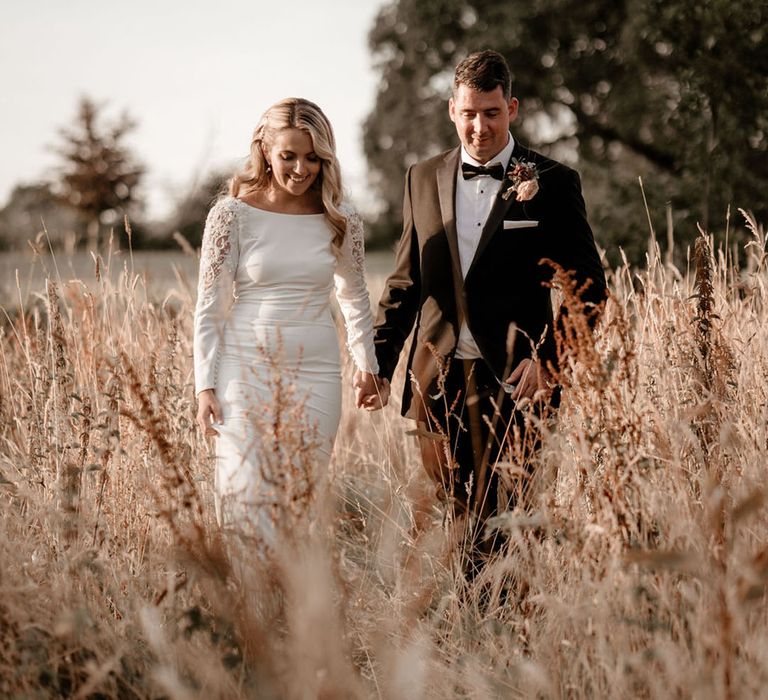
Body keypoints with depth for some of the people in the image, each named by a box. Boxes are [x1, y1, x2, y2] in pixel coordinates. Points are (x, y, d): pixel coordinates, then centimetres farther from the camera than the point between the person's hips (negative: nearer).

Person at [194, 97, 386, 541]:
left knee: (300, 503, 4)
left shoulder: (342, 222, 4)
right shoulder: (233, 215, -3)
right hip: (246, 370, -2)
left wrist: (369, 366, 19)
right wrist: (206, 386, -5)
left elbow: (355, 300, 20)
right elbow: (210, 308, 0)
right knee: (246, 505, -13)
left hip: (317, 376, 2)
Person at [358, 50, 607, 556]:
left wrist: (550, 360, -11)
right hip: (436, 380, 4)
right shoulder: (424, 179, 11)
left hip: (512, 379, -3)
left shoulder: (552, 183, 0)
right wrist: (378, 362, 9)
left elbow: (589, 286, 1)